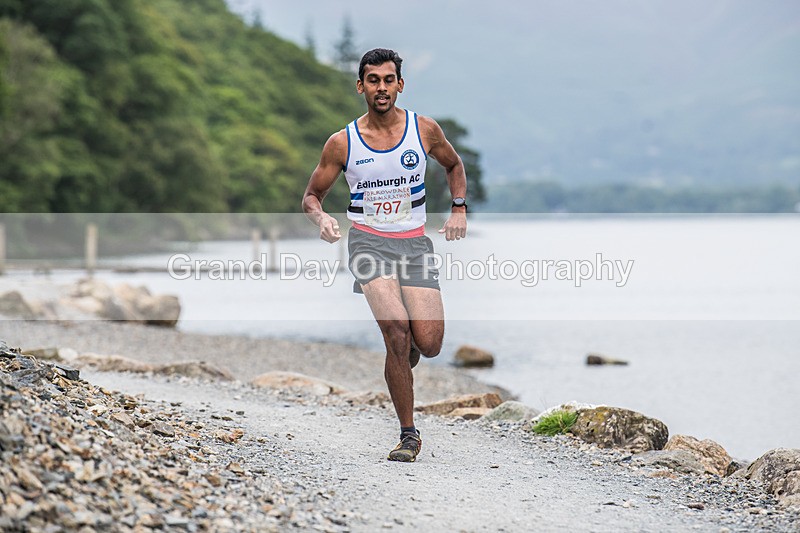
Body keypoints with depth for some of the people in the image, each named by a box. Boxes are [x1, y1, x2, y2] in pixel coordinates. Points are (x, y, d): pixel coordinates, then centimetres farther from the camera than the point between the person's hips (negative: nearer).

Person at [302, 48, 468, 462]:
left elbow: (454, 165, 19)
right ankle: (408, 434, -9)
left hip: (414, 242, 2)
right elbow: (312, 195, 6)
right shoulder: (342, 143, -3)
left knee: (429, 344, -11)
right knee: (397, 332, -21)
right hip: (368, 241, -2)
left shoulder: (424, 130, 0)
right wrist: (321, 218, -16)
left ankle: (403, 353, 29)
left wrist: (459, 208, 5)